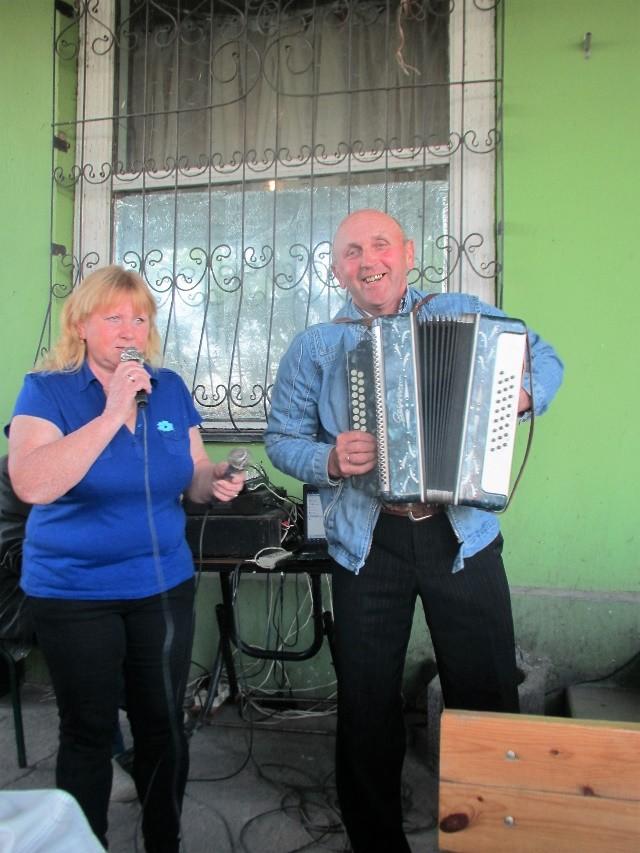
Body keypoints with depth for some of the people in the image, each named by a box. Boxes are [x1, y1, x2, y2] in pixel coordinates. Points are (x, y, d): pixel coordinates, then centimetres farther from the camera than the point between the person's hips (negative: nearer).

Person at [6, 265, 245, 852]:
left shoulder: (170, 388, 1)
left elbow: (191, 478, 8)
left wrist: (216, 479, -16)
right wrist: (112, 413, -31)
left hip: (164, 585, 4)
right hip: (73, 592, -3)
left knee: (164, 726, 14)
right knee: (89, 733, 12)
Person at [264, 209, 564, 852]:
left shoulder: (463, 315, 5)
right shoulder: (313, 347, 5)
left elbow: (544, 357, 12)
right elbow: (282, 438, 4)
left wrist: (525, 393, -10)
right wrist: (329, 460, -15)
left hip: (462, 536, 0)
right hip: (366, 545, 1)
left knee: (486, 699, 10)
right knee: (366, 702, 12)